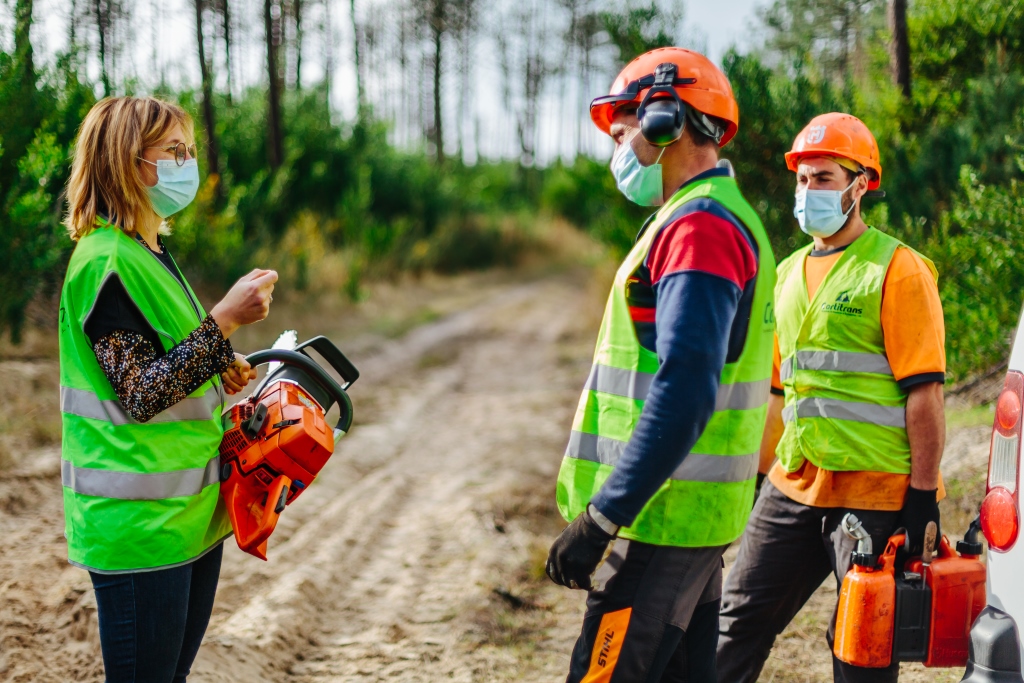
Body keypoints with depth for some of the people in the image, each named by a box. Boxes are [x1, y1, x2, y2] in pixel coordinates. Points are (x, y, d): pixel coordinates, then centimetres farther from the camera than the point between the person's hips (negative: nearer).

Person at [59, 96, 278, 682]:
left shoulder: (153, 253, 13)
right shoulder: (106, 262, -16)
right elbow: (139, 396, -21)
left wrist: (218, 368, 5)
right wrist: (225, 321, -24)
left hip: (192, 508, 9)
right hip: (138, 521, -9)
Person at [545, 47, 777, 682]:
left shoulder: (699, 227, -15)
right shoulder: (729, 218, 19)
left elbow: (683, 392, -26)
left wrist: (602, 519, -25)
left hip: (664, 515, -10)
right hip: (697, 516, 10)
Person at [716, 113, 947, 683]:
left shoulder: (897, 270, -8)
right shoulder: (790, 272, 14)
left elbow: (925, 391, -12)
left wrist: (923, 496, -15)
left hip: (876, 493, -7)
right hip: (795, 487, 7)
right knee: (740, 622, 10)